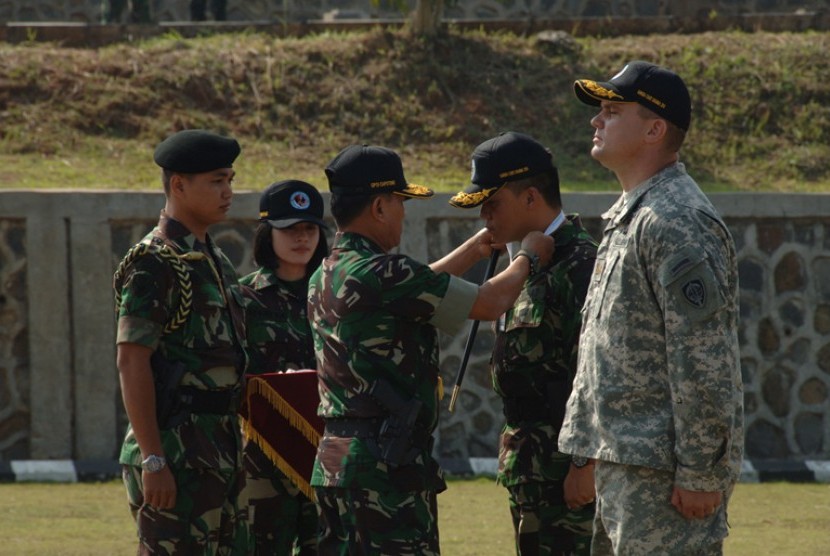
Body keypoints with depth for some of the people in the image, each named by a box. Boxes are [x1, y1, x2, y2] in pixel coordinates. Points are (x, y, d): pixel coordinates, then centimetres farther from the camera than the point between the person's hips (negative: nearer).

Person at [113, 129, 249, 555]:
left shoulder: (214, 261, 17)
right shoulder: (154, 263, -11)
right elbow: (131, 363, -17)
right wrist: (152, 460, -22)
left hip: (216, 451, 9)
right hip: (176, 451, -9)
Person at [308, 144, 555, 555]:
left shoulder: (324, 278, 12)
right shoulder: (381, 274, -16)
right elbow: (490, 302, -10)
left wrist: (476, 248, 35)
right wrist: (527, 258, 9)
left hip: (333, 458, 9)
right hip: (388, 461, -9)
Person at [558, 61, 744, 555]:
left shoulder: (677, 223, -16)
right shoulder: (629, 216, 18)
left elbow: (705, 363, -20)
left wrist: (699, 475, -21)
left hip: (663, 469, -11)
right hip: (622, 462, 11)